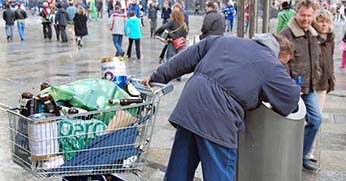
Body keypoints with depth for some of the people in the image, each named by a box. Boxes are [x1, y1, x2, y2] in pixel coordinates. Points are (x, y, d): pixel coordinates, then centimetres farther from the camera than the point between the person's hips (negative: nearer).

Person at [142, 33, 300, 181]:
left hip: (189, 105, 6)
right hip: (217, 119, -6)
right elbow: (292, 95, 8)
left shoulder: (221, 41, 23)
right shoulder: (271, 64, 8)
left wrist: (157, 77, 30)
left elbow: (184, 60, 24)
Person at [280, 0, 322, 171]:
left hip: (309, 88, 8)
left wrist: (315, 79, 18)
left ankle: (302, 156, 25)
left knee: (315, 120, 9)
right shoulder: (287, 34, -15)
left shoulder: (312, 34, 11)